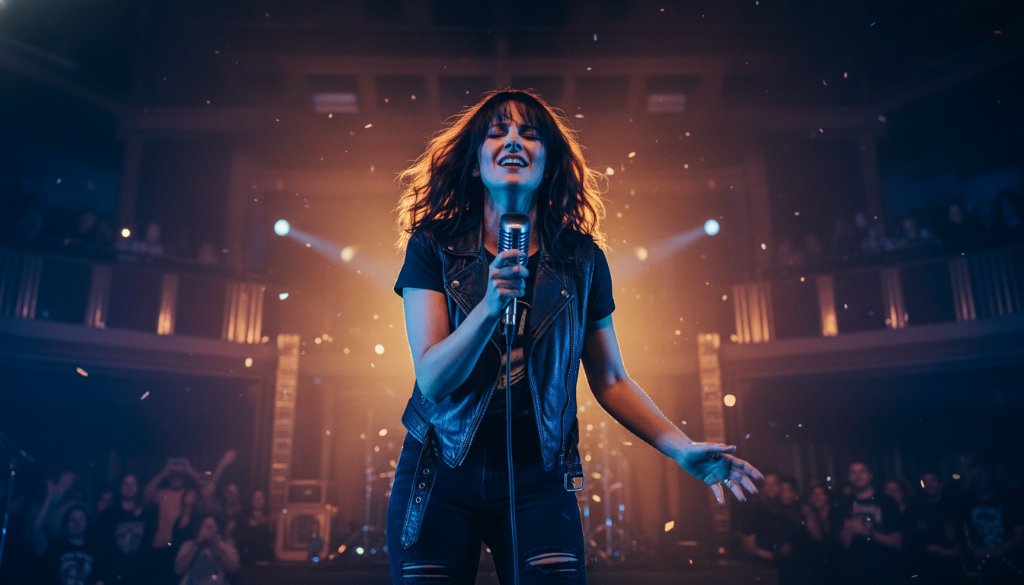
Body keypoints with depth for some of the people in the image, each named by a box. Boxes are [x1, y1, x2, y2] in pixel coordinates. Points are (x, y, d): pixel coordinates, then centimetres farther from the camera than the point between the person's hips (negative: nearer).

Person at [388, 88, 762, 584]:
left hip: (538, 483, 1)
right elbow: (432, 381, -14)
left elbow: (610, 380, 4)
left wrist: (683, 450, -7)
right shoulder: (433, 247, -6)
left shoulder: (582, 258, -2)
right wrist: (490, 306, -30)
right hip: (440, 477, 0)